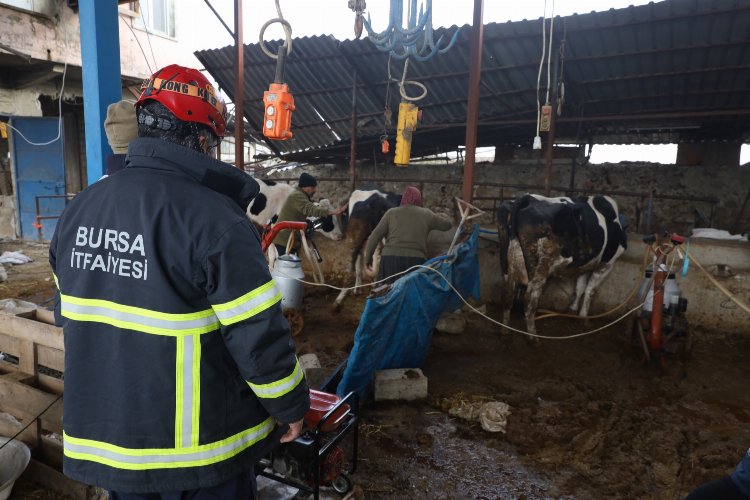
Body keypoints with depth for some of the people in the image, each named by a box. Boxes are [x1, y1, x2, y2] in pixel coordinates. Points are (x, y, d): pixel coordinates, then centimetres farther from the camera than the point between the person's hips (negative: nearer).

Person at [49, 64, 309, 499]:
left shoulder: (78, 209, -1)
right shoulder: (215, 217, -24)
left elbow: (71, 315, 11)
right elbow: (259, 336, -24)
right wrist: (291, 406, -6)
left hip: (103, 437, 6)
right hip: (196, 447, -6)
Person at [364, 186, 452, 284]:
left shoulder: (391, 213, 9)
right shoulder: (426, 214, 10)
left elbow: (375, 236, 3)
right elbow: (447, 225, 23)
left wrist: (368, 256, 12)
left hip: (391, 258, 0)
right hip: (415, 260, 0)